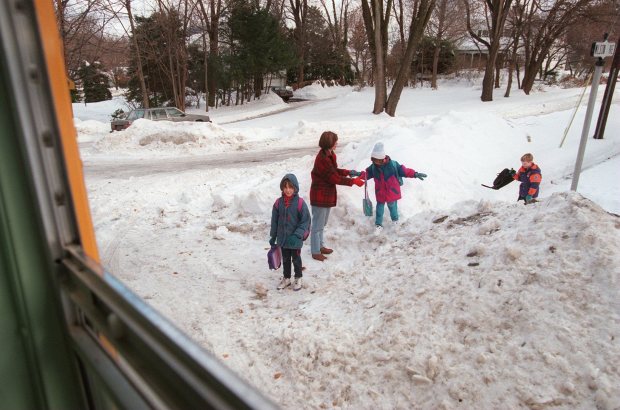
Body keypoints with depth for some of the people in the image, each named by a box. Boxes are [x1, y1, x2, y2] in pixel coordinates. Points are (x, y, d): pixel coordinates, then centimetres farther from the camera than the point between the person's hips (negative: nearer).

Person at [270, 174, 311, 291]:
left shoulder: (300, 203, -16)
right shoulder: (278, 202, -5)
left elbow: (305, 221, -13)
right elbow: (274, 221, 3)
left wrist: (297, 235, -21)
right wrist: (273, 237, 5)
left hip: (295, 240, -3)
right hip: (282, 238, 3)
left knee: (296, 259, 14)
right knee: (285, 259, 19)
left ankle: (298, 278, 34)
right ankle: (286, 278, 37)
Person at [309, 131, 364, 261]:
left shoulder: (329, 155, 5)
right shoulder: (322, 159, -25)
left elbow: (334, 171, 15)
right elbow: (334, 178, -23)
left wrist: (348, 172, 1)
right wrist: (353, 181, -17)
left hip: (327, 194, 10)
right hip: (320, 195, -10)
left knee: (322, 223, 22)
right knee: (318, 225, 3)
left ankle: (320, 246, 37)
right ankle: (316, 252, 15)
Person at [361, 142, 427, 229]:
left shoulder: (392, 164, -18)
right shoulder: (373, 167, -8)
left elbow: (403, 170, -13)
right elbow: (367, 174, 3)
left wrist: (415, 174, -19)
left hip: (392, 191, -2)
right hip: (380, 193, 2)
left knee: (392, 206, 13)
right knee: (380, 206, 11)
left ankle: (395, 221, 38)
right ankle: (378, 223, 25)